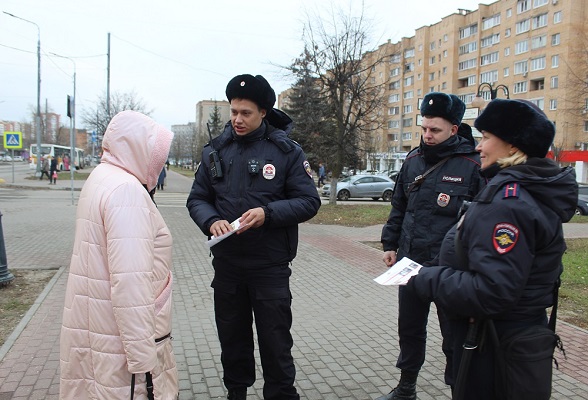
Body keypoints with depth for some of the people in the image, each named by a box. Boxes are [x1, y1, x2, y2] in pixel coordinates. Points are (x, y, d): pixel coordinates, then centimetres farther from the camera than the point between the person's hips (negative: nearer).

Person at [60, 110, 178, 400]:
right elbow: (131, 281, -26)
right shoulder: (126, 189, -20)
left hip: (94, 323, 10)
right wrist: (144, 357, -24)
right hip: (120, 335, -9)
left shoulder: (101, 178, 11)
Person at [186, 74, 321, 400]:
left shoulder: (286, 150, -4)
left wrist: (268, 213, -22)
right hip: (226, 263, 4)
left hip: (270, 265, -3)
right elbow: (197, 199, 6)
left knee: (275, 340, 6)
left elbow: (309, 201, -6)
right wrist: (211, 221, -16)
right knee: (232, 337, 18)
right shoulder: (216, 150, 4)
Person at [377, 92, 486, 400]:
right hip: (410, 263, 6)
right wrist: (389, 243, 12)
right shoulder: (413, 160, 6)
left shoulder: (472, 165, -11)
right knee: (409, 328, 19)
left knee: (455, 336, 8)